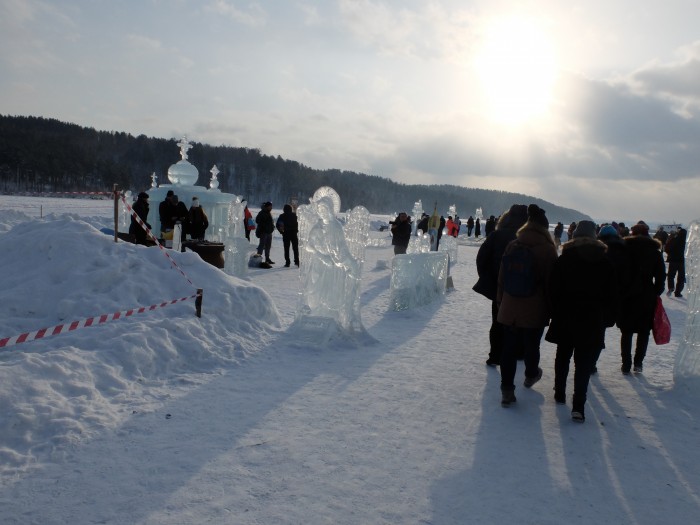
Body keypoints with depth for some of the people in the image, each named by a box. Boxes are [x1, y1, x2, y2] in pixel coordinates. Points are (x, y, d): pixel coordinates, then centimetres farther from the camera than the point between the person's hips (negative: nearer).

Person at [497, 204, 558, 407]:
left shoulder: (512, 245, 0)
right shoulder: (548, 249, -10)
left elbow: (502, 276, 6)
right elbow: (551, 281, -7)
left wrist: (500, 299, 17)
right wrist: (550, 307, 2)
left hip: (510, 308, 2)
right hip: (535, 309, -2)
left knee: (509, 347, 6)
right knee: (531, 345, 18)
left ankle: (507, 389, 5)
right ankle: (531, 375, 42)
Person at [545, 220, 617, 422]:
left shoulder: (564, 259, -4)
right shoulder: (605, 262, 0)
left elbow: (553, 290, -5)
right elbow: (612, 296, 2)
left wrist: (557, 312, 7)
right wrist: (603, 316, 13)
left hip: (565, 317, 1)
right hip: (593, 320, 0)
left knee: (563, 356, 18)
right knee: (584, 362, 1)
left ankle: (560, 393, 28)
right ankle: (578, 405, -7)